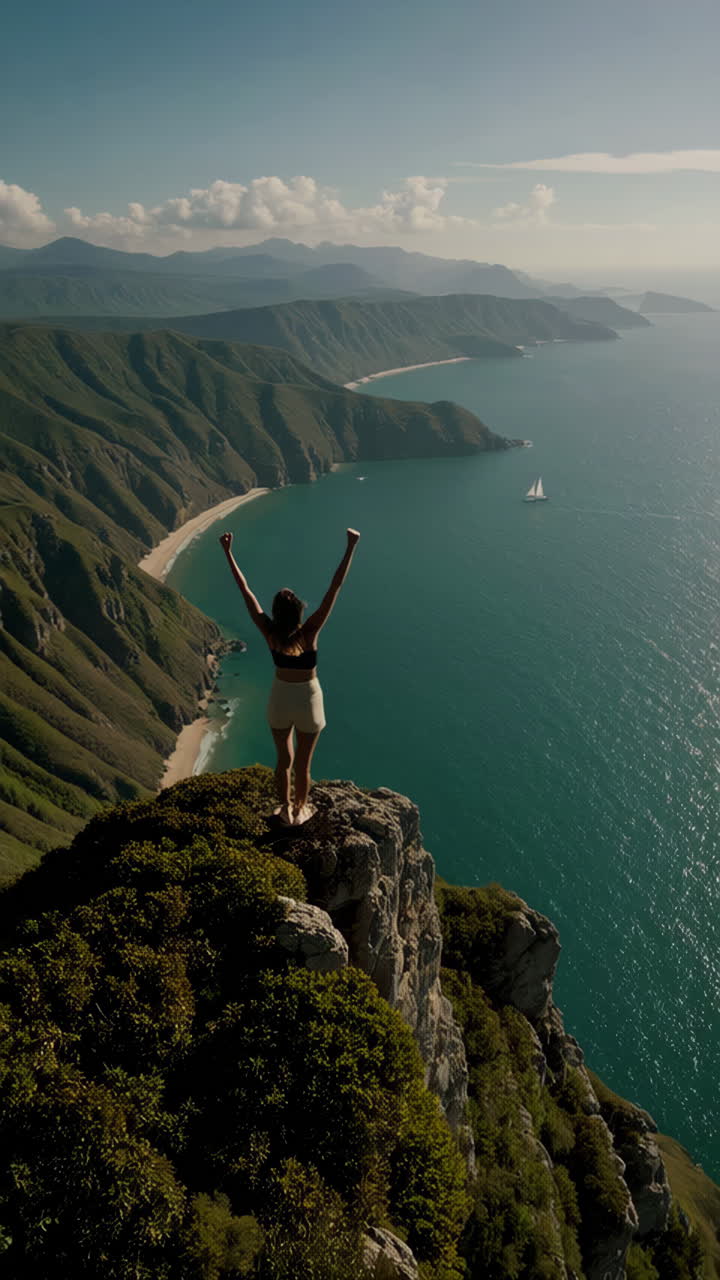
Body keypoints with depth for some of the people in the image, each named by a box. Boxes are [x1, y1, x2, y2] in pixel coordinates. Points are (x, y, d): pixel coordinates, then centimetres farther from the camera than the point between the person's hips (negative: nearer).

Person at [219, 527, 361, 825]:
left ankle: (285, 809, 42)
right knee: (302, 764, 18)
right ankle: (300, 810, 40)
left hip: (280, 698, 2)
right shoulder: (309, 633, -27)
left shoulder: (269, 633, -21)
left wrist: (228, 552, -12)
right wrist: (350, 547, -34)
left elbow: (245, 590, -17)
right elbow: (335, 588, -32)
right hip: (308, 700, -2)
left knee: (283, 759, 24)